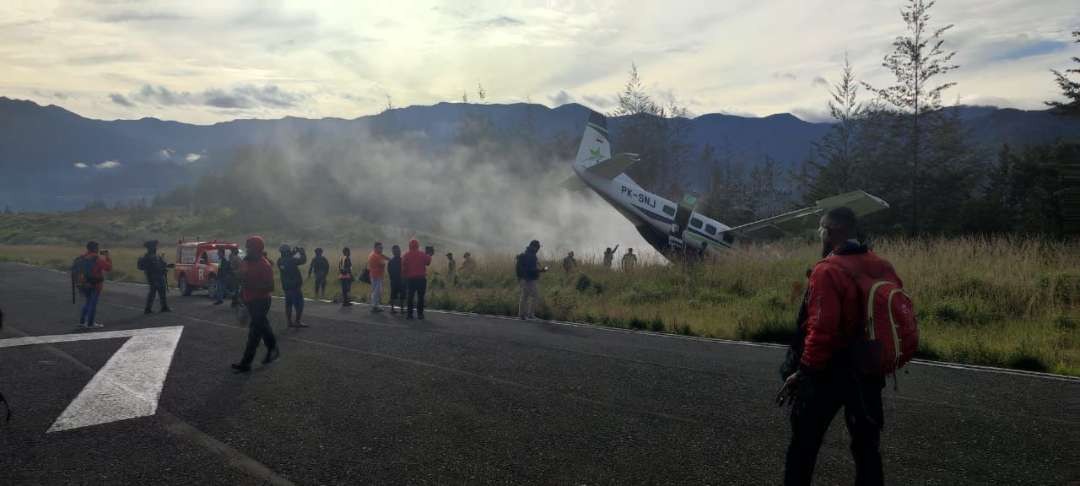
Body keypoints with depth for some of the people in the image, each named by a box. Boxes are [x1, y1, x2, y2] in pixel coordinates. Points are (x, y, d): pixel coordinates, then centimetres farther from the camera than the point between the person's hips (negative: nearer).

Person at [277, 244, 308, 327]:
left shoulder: (280, 261, 1)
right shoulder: (291, 260, -20)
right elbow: (303, 260, -13)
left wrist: (293, 252, 15)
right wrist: (302, 251, 1)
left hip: (286, 286, 7)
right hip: (295, 285, -7)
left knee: (288, 304, 12)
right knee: (299, 304, 1)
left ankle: (289, 321, 15)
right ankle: (298, 321, 0)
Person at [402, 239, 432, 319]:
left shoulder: (405, 255, -2)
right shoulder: (423, 254, -3)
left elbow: (403, 268, -2)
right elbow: (428, 262, 11)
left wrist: (404, 275, 9)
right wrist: (429, 255, 26)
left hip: (410, 278, 1)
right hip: (421, 278, -1)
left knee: (410, 297, 7)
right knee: (420, 297, 4)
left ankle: (409, 313, 5)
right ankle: (420, 314, 3)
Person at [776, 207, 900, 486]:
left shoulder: (828, 271, -19)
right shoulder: (883, 268, 4)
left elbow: (822, 329, -25)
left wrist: (803, 371, -18)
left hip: (829, 372, -6)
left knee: (804, 444, 9)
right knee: (866, 447, 14)